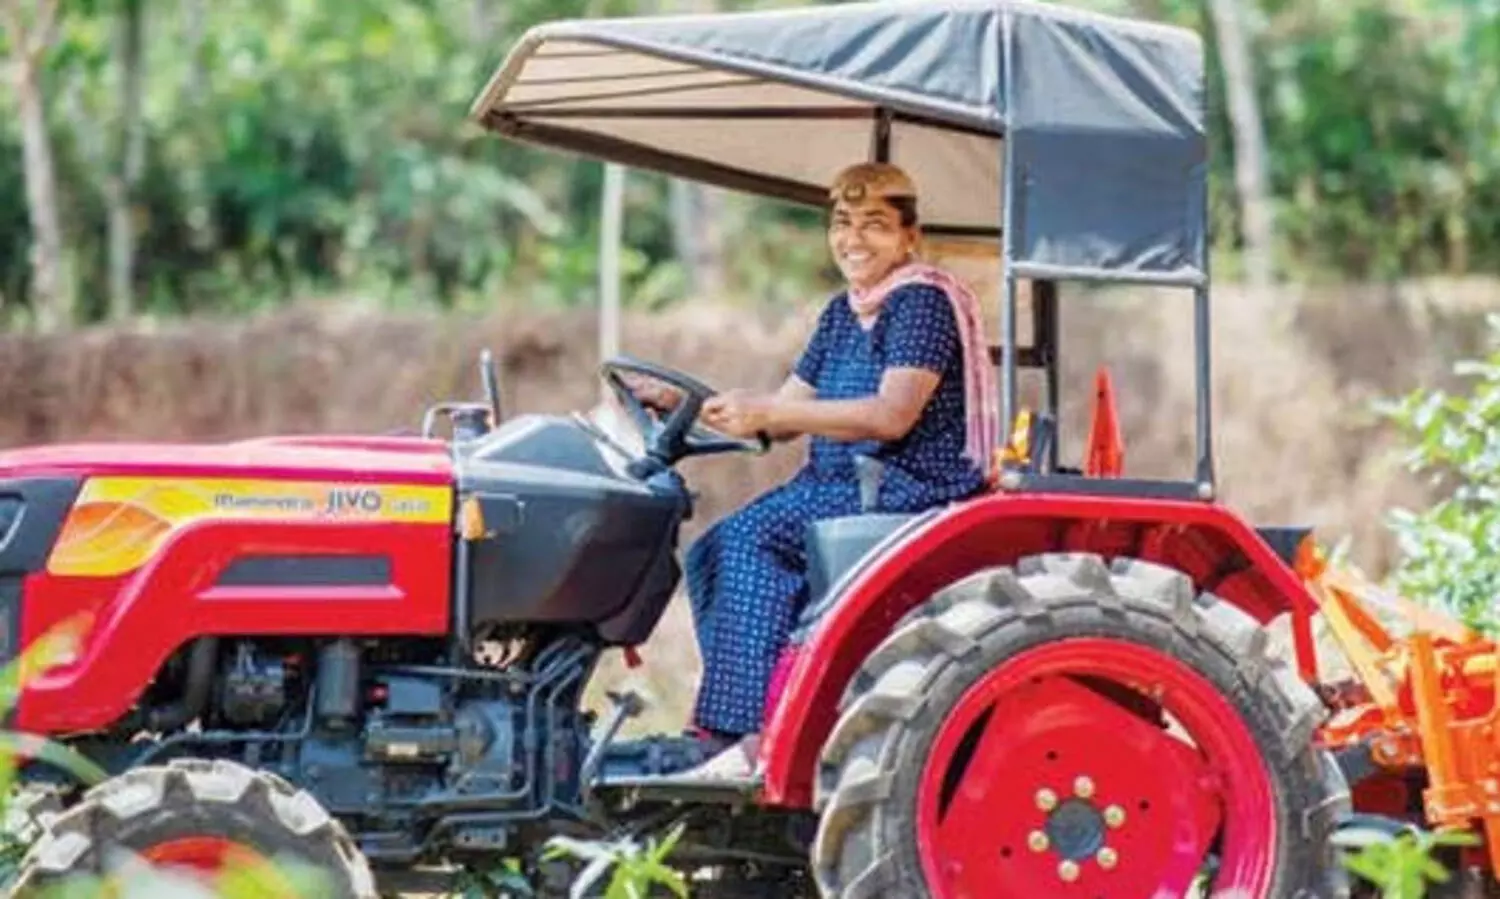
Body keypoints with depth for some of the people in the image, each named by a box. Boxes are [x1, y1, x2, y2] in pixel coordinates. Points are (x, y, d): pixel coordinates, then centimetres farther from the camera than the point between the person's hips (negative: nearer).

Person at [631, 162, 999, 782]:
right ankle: (741, 738, -17)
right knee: (711, 555, -11)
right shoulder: (844, 313, 18)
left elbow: (892, 416, -22)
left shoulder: (923, 301, -10)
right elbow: (783, 414, 17)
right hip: (839, 485, 9)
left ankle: (753, 736, -27)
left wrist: (767, 411, -26)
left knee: (752, 537, -25)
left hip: (912, 492, -9)